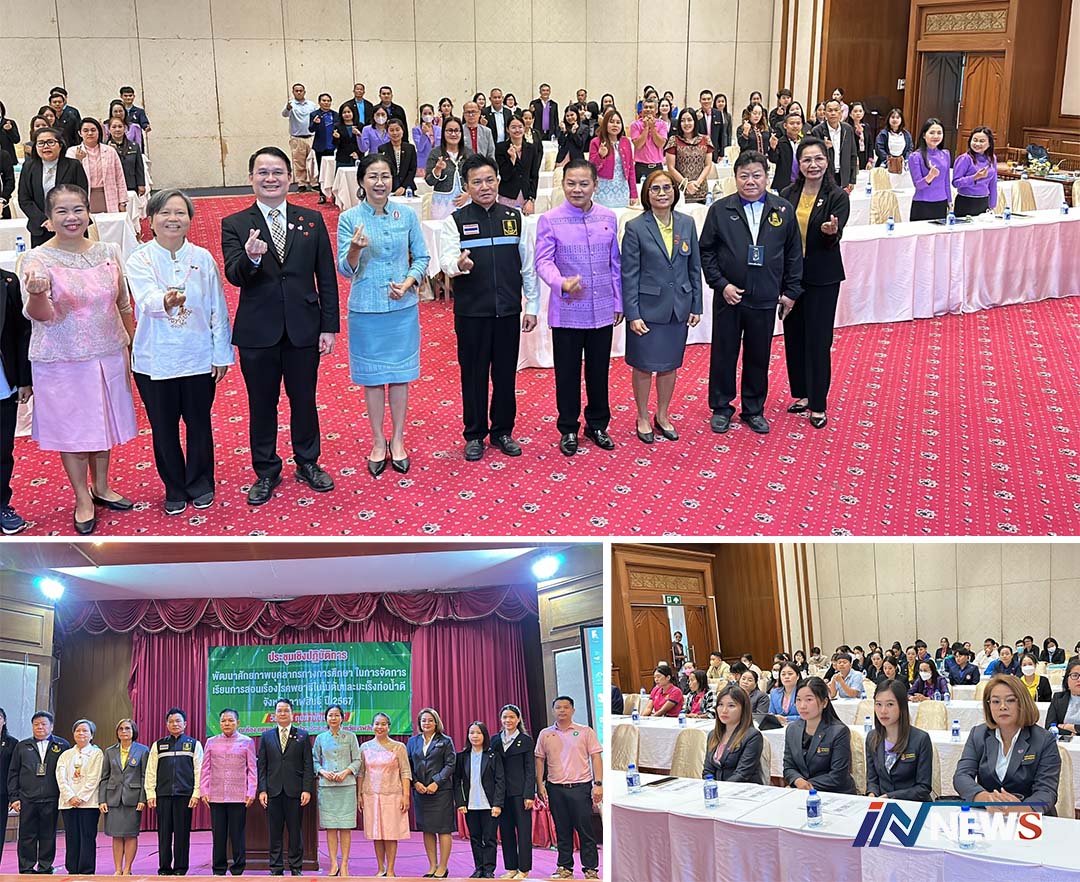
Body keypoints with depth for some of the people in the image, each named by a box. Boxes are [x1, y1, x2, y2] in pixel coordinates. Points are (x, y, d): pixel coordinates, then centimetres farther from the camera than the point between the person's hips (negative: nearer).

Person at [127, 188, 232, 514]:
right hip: (155, 361, -1)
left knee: (199, 424, 11)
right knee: (164, 428, 10)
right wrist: (166, 301, -47)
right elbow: (147, 299, -25)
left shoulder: (203, 258, 0)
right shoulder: (139, 260, -6)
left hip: (198, 358, 1)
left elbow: (218, 310, 3)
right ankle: (174, 490, 27)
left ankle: (200, 485, 31)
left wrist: (222, 355, 2)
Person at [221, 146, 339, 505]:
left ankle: (308, 463, 33)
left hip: (304, 328, 1)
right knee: (262, 405, 11)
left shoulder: (312, 220, 2)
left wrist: (329, 326, -1)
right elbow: (234, 275, -16)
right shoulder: (235, 225, -3)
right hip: (258, 332, -1)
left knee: (304, 400, 14)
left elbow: (326, 277, 3)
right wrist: (251, 258, -38)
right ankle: (266, 472, 27)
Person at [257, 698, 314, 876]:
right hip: (273, 791, 1)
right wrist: (262, 790, -2)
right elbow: (261, 765, 7)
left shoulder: (302, 736, 6)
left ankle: (296, 868, 11)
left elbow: (308, 766, 3)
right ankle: (276, 868, 12)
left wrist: (307, 789, -6)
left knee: (295, 831, 3)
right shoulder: (266, 736, 11)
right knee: (274, 832, 4)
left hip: (295, 791, -1)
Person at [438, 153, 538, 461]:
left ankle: (502, 431, 25)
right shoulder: (455, 221, -2)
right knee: (474, 374, 7)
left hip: (508, 310, 2)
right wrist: (459, 264, -37)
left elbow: (528, 265, 9)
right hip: (471, 312, -2)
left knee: (506, 373, 10)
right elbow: (446, 260, -14)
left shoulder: (514, 217, 6)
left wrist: (532, 306, 7)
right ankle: (474, 435, 20)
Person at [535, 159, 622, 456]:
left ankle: (597, 424, 30)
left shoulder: (608, 218, 3)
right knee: (567, 372, 8)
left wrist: (618, 301, 11)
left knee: (599, 370, 14)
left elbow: (614, 263, 9)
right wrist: (561, 284, -30)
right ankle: (568, 429, 23)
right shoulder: (550, 220, -7)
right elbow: (543, 261, -11)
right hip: (567, 311, -3)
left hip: (602, 310, 3)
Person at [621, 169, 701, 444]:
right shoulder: (635, 228, -8)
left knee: (670, 365, 13)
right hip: (647, 308, -3)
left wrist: (696, 306, 5)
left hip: (678, 308, 4)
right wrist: (632, 314, -12)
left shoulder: (686, 223, 3)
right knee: (644, 365, 6)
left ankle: (662, 416, 29)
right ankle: (642, 419, 23)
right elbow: (629, 274, -8)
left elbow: (695, 267, 8)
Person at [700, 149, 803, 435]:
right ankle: (721, 408, 24)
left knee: (759, 356, 11)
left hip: (765, 299, 1)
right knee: (724, 353, 9)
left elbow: (794, 254, 6)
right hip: (728, 296, -1)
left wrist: (791, 291, 4)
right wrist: (721, 284, -9)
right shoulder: (720, 210, -3)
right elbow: (706, 250, 0)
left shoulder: (784, 210, 0)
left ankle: (754, 409, 26)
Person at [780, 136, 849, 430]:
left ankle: (818, 404, 8)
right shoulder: (787, 195, 3)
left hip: (822, 278, -4)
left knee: (818, 339, -1)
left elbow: (834, 239, -16)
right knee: (794, 336, 10)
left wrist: (831, 231, -38)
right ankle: (803, 394, 26)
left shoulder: (837, 197, -7)